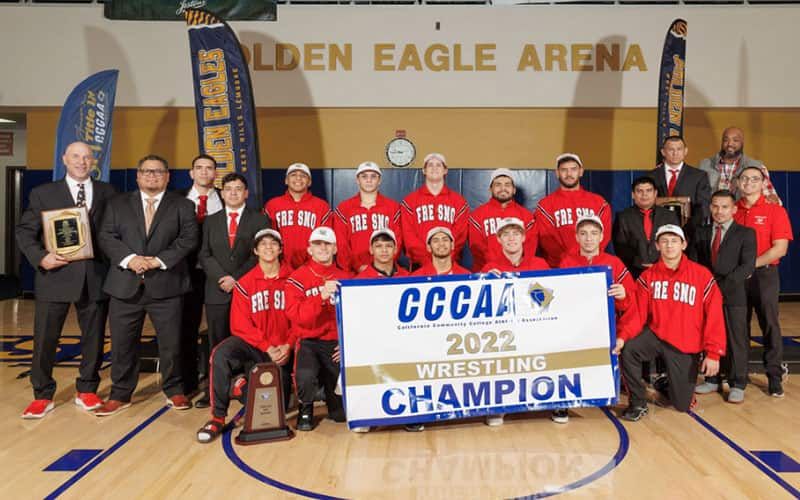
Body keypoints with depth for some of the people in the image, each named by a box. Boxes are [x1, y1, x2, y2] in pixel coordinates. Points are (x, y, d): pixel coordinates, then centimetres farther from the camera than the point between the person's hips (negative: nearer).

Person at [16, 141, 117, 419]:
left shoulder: (107, 192, 8)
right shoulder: (43, 193, 5)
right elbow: (24, 231, 3)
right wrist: (40, 257, -13)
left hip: (95, 276, 1)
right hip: (55, 276, -1)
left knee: (94, 338, 10)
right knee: (44, 339, 4)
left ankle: (87, 391, 27)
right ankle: (43, 396, 20)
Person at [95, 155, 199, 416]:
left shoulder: (182, 205, 7)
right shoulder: (118, 204, 13)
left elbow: (188, 238, -4)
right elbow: (106, 237, 3)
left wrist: (159, 260, -14)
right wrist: (129, 259, -14)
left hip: (166, 285, -2)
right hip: (125, 286, 2)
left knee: (171, 343, 3)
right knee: (122, 344, 8)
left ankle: (174, 390, 22)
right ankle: (120, 395, 23)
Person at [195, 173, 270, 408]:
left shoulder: (260, 220, 6)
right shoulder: (211, 221, 16)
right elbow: (205, 255, 10)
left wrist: (236, 278, -10)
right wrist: (221, 278, -7)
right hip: (217, 292, 3)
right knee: (217, 343, 4)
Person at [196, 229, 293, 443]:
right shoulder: (244, 284, -1)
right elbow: (240, 325, -5)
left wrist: (288, 346, -14)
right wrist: (266, 347, -16)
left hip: (282, 351, 1)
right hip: (253, 345, -1)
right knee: (221, 354, -32)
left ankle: (241, 386, 25)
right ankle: (218, 417, -16)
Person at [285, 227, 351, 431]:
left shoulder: (345, 279, 8)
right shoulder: (297, 279, -2)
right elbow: (297, 317, -16)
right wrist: (321, 296, -28)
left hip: (336, 344, 2)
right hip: (309, 342, -2)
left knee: (341, 413, -4)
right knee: (305, 376, -33)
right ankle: (306, 408, 2)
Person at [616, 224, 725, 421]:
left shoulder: (702, 275, -7)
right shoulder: (648, 277, -2)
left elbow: (714, 317, -7)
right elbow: (638, 313, -7)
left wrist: (713, 353, -12)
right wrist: (623, 336, -25)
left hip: (686, 347, -1)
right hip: (655, 335, 1)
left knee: (683, 405, 2)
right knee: (627, 349, -30)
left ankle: (669, 383, 40)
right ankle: (638, 403, -7)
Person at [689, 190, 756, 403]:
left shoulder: (746, 234, 1)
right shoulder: (701, 233, 12)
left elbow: (747, 266, -9)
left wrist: (723, 285, -18)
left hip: (733, 295, -3)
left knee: (736, 340, 1)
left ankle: (737, 385, 12)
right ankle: (712, 380, 20)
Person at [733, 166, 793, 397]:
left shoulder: (775, 211, 0)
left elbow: (780, 248, -8)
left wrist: (751, 265, -13)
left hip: (763, 274, -3)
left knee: (769, 324, 0)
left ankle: (774, 377, 9)